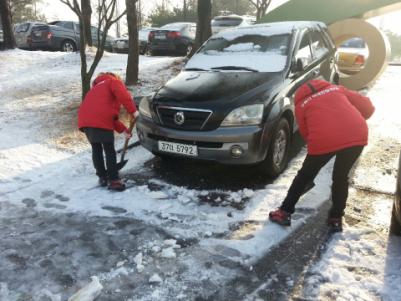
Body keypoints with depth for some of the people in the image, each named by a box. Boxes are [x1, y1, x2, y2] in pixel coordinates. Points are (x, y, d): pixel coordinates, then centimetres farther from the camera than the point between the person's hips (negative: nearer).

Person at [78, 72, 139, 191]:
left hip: (85, 120, 7)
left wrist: (123, 130, 29)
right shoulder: (113, 81, 16)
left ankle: (102, 177, 26)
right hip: (100, 121, -7)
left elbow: (109, 113, 32)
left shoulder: (98, 88, 38)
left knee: (96, 148, 20)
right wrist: (133, 111, -7)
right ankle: (114, 180, 5)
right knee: (110, 150, 2)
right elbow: (123, 95, -11)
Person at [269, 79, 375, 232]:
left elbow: (305, 132, 21)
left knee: (305, 175, 17)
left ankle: (284, 213, 25)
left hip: (324, 139, -2)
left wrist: (315, 145, 36)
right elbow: (367, 106, 24)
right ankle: (336, 219, 29)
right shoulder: (336, 88, 30)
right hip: (357, 135, 3)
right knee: (341, 177, 23)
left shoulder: (301, 103, 24)